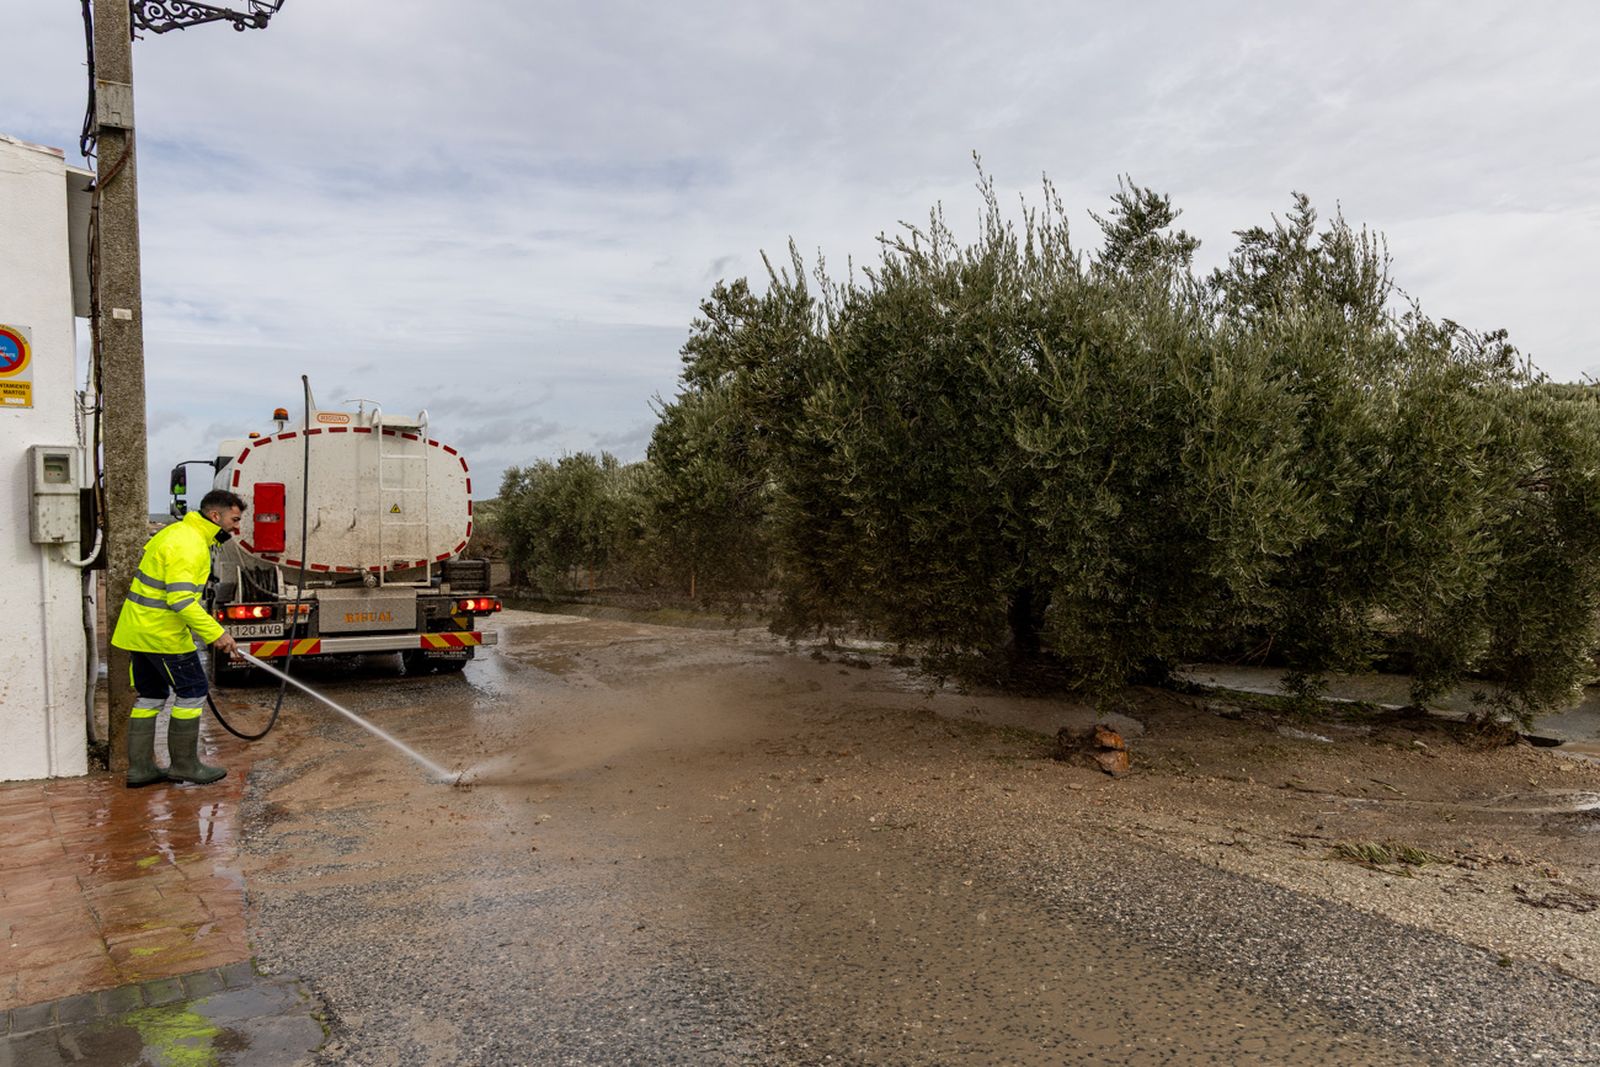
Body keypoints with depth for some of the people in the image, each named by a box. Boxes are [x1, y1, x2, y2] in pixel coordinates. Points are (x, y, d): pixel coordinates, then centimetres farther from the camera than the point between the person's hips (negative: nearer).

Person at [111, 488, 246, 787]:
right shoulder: (189, 546, -19)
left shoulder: (175, 531, 14)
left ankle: (140, 768, 20)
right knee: (192, 692, 0)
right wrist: (215, 633, -24)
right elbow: (181, 600, -27)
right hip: (163, 633, -10)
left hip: (137, 628, 10)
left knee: (151, 696, 15)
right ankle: (184, 765, 8)